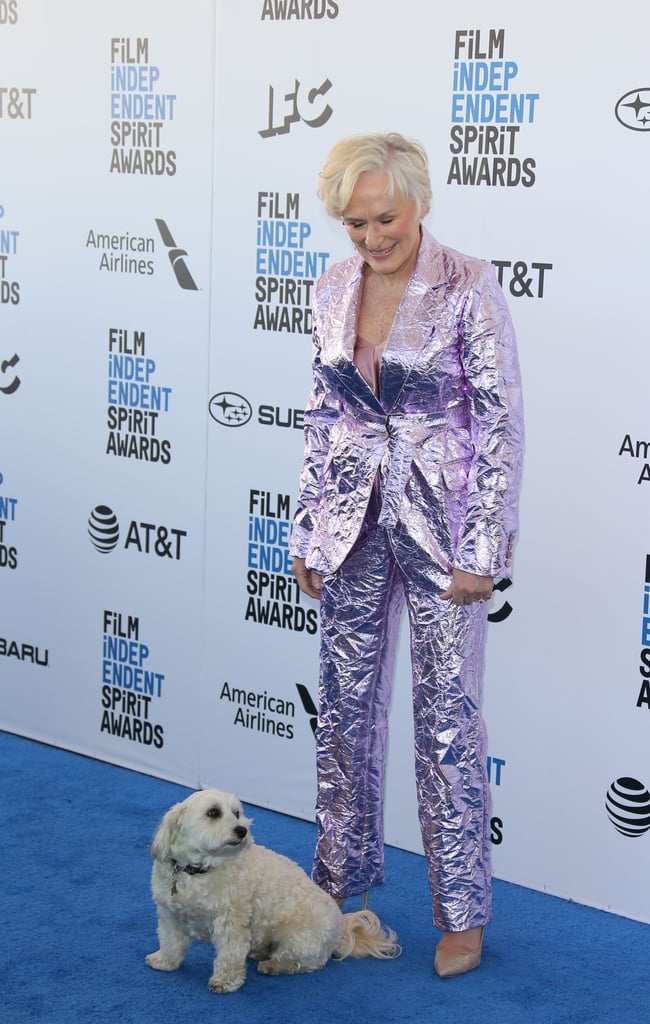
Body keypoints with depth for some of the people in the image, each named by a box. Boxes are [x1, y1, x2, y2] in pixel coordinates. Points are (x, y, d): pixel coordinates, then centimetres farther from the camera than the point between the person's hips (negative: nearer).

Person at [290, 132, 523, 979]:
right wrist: (309, 530, 10)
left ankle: (463, 912, 16)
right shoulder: (334, 290, 4)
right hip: (356, 524, 5)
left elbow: (503, 422, -11)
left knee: (448, 717, 2)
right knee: (345, 703, 13)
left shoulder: (468, 288, -12)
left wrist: (482, 550, -14)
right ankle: (340, 876, 31)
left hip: (441, 526, -5)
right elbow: (322, 416, 12)